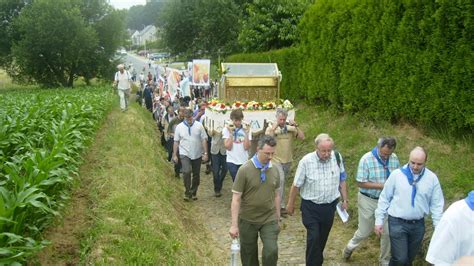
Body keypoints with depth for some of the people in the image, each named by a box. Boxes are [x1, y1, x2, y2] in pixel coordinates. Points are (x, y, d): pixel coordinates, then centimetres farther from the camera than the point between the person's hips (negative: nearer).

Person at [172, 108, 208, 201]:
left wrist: (205, 153, -6)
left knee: (196, 175, 10)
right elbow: (176, 141, 4)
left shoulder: (199, 125, -3)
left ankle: (193, 192, 28)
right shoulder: (179, 127, -1)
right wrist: (174, 155, 2)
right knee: (186, 172, -20)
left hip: (197, 155, 1)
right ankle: (187, 192, -5)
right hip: (184, 154, -1)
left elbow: (204, 139, -2)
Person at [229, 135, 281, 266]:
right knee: (249, 255, 11)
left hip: (269, 219, 2)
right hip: (247, 220, -2)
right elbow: (236, 199, -13)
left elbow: (276, 196, 10)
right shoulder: (245, 170, -14)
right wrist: (234, 225, -15)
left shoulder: (274, 170, 0)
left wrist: (278, 219, 13)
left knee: (271, 251, -11)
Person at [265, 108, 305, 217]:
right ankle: (281, 206, -14)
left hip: (288, 160, 4)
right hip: (276, 160, -4)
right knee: (280, 180, -18)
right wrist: (273, 128, -24)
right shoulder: (271, 128, -5)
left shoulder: (291, 128, 1)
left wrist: (296, 126, -15)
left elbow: (302, 137, -6)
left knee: (282, 182, 14)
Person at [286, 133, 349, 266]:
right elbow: (296, 185, -9)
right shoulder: (306, 161, -19)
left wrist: (345, 200, 9)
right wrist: (290, 204, 0)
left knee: (322, 238, 17)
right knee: (313, 237, -9)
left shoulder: (337, 157, -9)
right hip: (311, 207, -3)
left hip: (330, 206, 4)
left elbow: (341, 180, 5)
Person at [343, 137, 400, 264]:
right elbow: (360, 183, -18)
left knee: (388, 232, 7)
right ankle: (350, 246, 43)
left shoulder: (394, 158, -6)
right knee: (364, 231, 10)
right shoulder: (366, 159, -20)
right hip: (368, 200, -3)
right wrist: (382, 186, -24)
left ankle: (385, 260, 30)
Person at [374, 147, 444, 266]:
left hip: (418, 225, 3)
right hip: (397, 223, -2)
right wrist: (379, 221, -2)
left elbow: (436, 205, 2)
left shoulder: (432, 178, -3)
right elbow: (384, 199, -2)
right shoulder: (396, 174, -9)